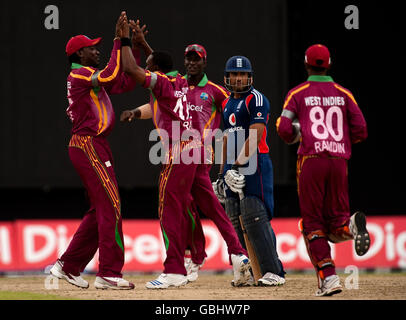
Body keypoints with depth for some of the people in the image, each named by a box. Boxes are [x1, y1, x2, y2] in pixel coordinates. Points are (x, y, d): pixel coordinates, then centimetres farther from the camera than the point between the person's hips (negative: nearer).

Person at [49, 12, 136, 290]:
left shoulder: (91, 78, 22)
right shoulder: (78, 75, -8)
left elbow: (126, 82, 17)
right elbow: (111, 77, -25)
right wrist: (119, 41, -21)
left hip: (95, 147, 10)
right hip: (88, 145, -10)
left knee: (101, 209, 12)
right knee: (111, 206, -13)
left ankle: (68, 266, 16)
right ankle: (109, 274, -15)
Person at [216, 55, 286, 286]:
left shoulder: (256, 99, -7)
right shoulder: (228, 104, 19)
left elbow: (255, 136, -16)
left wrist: (238, 165, -21)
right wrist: (223, 171, 21)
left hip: (253, 165, -9)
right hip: (234, 168, 9)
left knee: (255, 219, -15)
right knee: (236, 220, 5)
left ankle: (274, 271, -14)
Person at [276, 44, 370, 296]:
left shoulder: (298, 93, 5)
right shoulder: (343, 94, 12)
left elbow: (284, 129, -3)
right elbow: (360, 130, 7)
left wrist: (295, 137, 20)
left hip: (311, 160, -3)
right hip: (339, 161, 3)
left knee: (313, 223, 5)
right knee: (335, 226, 10)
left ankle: (328, 276, -8)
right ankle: (351, 225, -26)